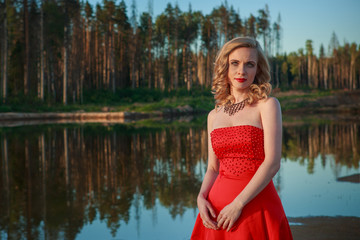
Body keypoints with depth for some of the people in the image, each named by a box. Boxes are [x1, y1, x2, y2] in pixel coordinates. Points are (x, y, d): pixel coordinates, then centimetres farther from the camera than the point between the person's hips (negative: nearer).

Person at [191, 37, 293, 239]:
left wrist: (238, 204, -17)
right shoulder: (214, 116, 9)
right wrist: (201, 198, -6)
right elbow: (213, 168, 12)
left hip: (256, 205, -4)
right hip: (218, 207, 4)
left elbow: (273, 163, -13)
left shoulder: (267, 105, -4)